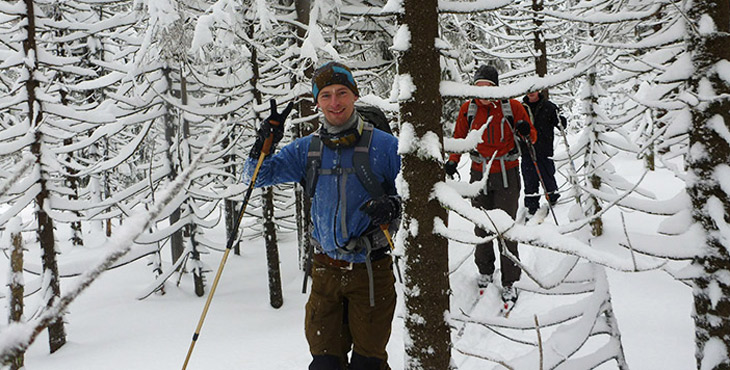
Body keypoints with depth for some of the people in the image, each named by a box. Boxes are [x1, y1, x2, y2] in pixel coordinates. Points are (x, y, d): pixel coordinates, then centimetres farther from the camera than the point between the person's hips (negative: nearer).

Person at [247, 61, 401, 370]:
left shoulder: (384, 145, -5)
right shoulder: (306, 150, 6)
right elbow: (257, 178, 11)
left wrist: (393, 206, -19)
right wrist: (263, 144, -8)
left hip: (372, 271, -3)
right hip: (326, 271, 3)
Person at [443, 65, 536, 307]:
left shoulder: (512, 107, -7)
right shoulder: (468, 109, -1)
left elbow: (531, 137, 1)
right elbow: (459, 138, 12)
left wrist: (526, 132, -21)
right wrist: (453, 161, -2)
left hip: (507, 175, -2)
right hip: (479, 173, 3)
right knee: (482, 226, 11)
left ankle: (509, 282, 6)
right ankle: (485, 271, 31)